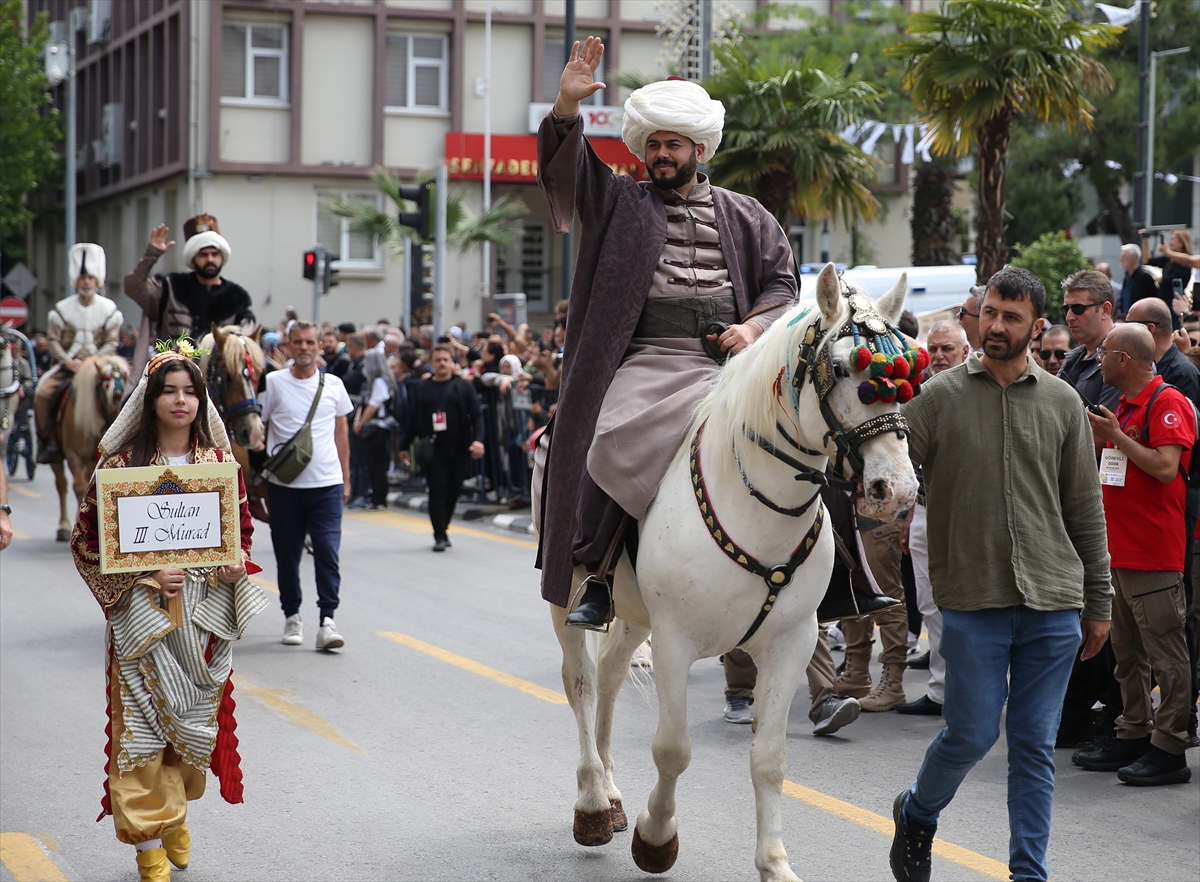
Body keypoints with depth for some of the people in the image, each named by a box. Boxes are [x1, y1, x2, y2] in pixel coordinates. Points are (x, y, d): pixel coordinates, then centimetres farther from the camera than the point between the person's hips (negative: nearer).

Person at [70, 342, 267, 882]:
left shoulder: (220, 461, 4)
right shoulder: (122, 463, -5)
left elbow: (242, 529, 13)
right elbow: (88, 539, -5)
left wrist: (236, 565, -8)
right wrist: (145, 575, -16)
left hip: (204, 613, 3)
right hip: (142, 613, -3)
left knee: (195, 717, 11)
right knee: (143, 722, -3)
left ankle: (175, 814, 34)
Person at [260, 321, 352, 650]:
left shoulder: (333, 385, 7)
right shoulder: (273, 383, 0)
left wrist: (346, 480, 13)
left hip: (327, 484, 1)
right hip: (284, 484, 0)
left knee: (328, 551, -8)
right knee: (287, 554, 7)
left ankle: (327, 620, -8)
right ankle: (291, 616, 21)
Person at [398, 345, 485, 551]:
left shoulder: (464, 387, 6)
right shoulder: (423, 389, 11)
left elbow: (476, 416, 1)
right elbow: (414, 420, 15)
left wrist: (478, 439, -14)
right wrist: (404, 446, 14)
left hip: (458, 448, 0)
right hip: (433, 448, 0)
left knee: (453, 491, 4)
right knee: (438, 490, -8)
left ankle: (442, 530, 20)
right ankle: (440, 536, -8)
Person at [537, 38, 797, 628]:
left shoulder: (746, 218, 20)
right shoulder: (621, 203, 16)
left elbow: (780, 282, 17)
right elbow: (564, 168, 3)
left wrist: (755, 326, -3)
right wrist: (567, 105, -14)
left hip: (731, 359, 1)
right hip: (651, 360, -1)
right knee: (614, 442, -26)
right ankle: (599, 577, -16)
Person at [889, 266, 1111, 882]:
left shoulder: (1061, 403, 8)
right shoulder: (940, 396, 1)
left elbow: (1085, 509, 11)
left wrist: (1097, 602, 10)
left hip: (1053, 603, 2)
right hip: (973, 599, -2)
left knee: (1035, 745, 4)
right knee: (972, 734, 0)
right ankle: (917, 813, 29)